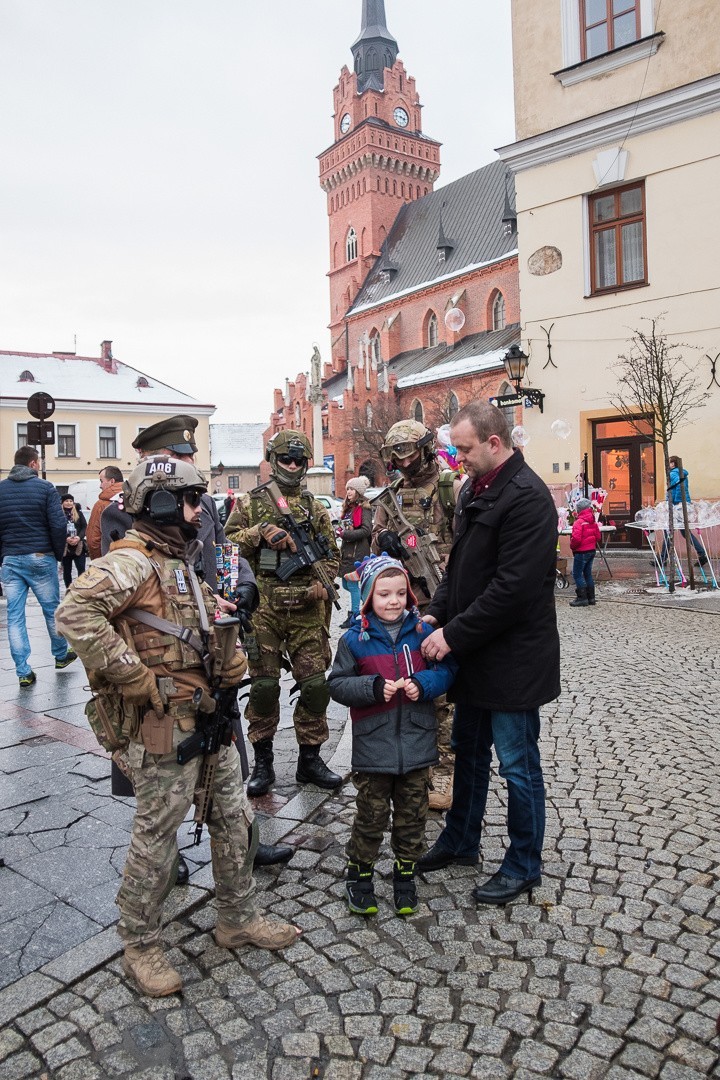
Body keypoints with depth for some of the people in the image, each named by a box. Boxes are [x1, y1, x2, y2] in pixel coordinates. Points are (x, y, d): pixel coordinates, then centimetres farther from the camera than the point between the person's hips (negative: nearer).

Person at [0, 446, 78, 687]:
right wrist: (59, 553, 3)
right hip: (40, 558, -3)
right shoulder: (45, 488, -5)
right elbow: (58, 524, -11)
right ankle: (61, 656, 28)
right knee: (51, 609, 13)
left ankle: (23, 672, 4)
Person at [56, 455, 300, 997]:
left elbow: (214, 625, 26)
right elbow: (76, 613, -32)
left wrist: (231, 656, 6)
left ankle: (238, 919, 35)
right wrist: (136, 679, -29)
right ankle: (140, 945, 27)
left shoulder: (180, 562, 14)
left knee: (233, 818, 17)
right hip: (164, 728, -9)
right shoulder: (133, 561, -16)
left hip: (209, 717, 9)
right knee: (157, 835, 6)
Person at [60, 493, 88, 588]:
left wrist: (79, 537, -16)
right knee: (67, 570, 9)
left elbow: (84, 527, 2)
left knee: (81, 569, -3)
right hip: (65, 547, -1)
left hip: (79, 546, 1)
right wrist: (66, 539, -21)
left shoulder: (79, 513, 8)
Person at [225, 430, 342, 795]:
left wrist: (322, 581, -2)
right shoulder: (250, 502, 5)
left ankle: (310, 758, 20)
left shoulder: (314, 508, 13)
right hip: (263, 609, -2)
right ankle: (262, 761, 18)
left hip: (307, 610, 3)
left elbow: (331, 554, 16)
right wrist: (260, 532, -15)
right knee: (263, 686, 3)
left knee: (315, 685, 4)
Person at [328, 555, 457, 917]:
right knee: (371, 816, 10)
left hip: (417, 745, 2)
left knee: (412, 816, 15)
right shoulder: (354, 640, -7)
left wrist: (423, 683, -16)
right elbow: (338, 685, -7)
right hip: (373, 747, -2)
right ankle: (359, 873, 32)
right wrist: (374, 687, -21)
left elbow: (446, 669, 3)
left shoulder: (421, 632, -2)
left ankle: (405, 874, 35)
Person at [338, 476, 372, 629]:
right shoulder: (348, 507, 16)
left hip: (358, 552, -9)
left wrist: (346, 534, -18)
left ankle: (353, 615, 7)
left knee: (352, 584, -5)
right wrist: (341, 531, 5)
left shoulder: (364, 508, -9)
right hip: (346, 549, 9)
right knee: (346, 584, 13)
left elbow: (366, 530, -18)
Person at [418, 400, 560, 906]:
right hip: (474, 653, 9)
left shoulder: (527, 497, -21)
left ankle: (524, 865, 27)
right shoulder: (474, 489, 9)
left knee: (518, 764, 8)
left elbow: (513, 588, -26)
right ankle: (460, 840, 41)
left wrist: (454, 636, -21)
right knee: (468, 750, 22)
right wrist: (437, 613, 2)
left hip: (512, 659, -9)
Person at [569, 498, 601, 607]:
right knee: (587, 573, 17)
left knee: (577, 574, -2)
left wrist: (572, 546, -7)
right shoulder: (593, 521, 9)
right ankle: (591, 597, 21)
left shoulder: (579, 522, -19)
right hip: (592, 550, 9)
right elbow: (598, 536, 12)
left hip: (581, 552, -9)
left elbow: (576, 538, -24)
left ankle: (582, 598, -4)